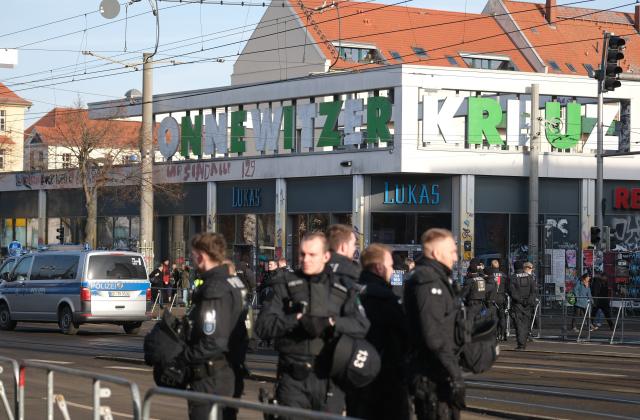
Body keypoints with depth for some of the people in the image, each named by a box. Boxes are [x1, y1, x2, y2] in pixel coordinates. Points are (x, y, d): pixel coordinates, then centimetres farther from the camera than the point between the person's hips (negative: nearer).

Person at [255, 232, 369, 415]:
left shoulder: (342, 289, 9)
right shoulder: (285, 285, 6)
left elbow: (361, 325, -4)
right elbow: (263, 325, -4)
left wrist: (330, 323, -20)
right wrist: (297, 320, -18)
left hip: (328, 379, 1)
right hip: (293, 379, -1)